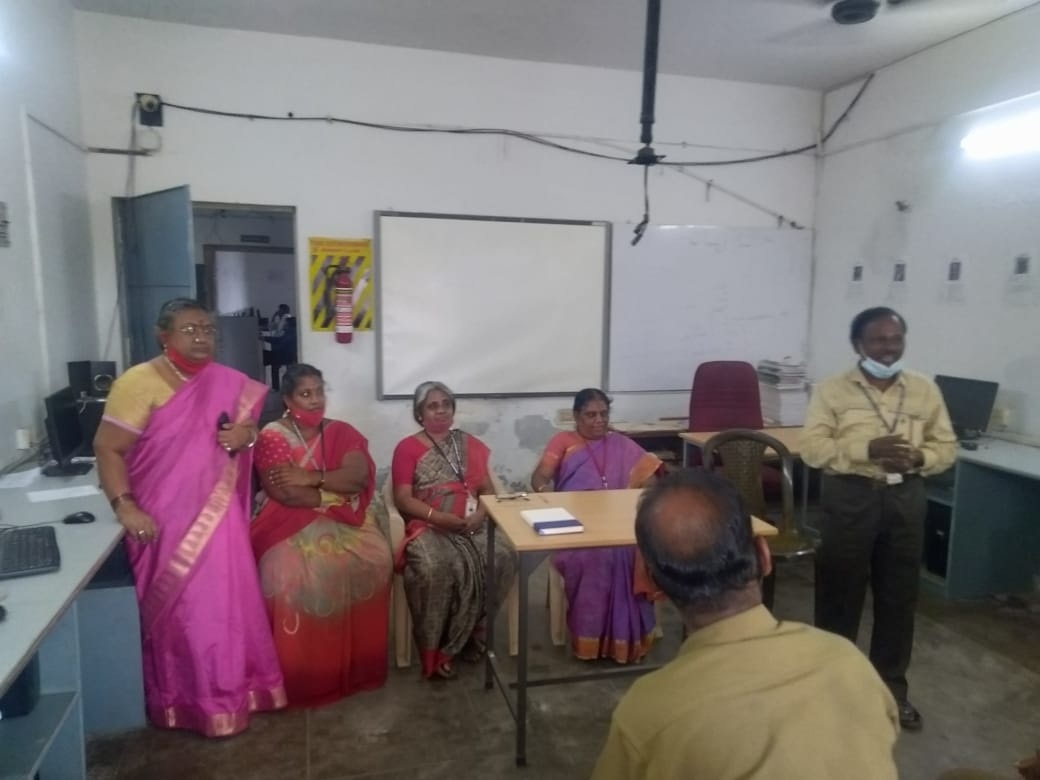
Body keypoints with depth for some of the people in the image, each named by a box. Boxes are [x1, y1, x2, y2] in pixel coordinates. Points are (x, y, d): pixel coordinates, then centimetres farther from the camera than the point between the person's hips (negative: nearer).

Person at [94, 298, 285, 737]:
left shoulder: (227, 383, 4)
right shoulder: (139, 383, -13)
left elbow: (248, 427, 14)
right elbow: (108, 449, -14)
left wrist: (245, 437, -9)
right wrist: (125, 506, -22)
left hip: (217, 515, 5)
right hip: (167, 520, -5)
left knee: (226, 601, 13)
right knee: (180, 609, 4)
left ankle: (231, 688, 31)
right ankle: (187, 701, 21)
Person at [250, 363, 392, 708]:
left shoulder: (342, 433, 8)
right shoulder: (271, 437, -2)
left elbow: (359, 476, -8)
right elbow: (283, 493, -15)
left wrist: (312, 478, -17)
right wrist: (336, 490, -11)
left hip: (342, 520, 3)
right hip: (291, 522, -3)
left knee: (373, 560, -24)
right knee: (294, 570, -33)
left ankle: (356, 663, -6)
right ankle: (301, 673, -13)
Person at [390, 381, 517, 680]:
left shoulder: (471, 445, 16)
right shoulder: (407, 448, 4)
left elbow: (487, 490, 12)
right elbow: (403, 499, -5)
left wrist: (480, 514, -10)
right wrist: (440, 517, -19)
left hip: (472, 524, 4)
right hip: (428, 526, -3)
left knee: (503, 557, -26)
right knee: (436, 567, -35)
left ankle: (471, 633, -7)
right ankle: (436, 650, -15)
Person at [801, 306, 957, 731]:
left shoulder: (925, 390, 6)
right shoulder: (833, 390, -5)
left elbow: (947, 446, 8)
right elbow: (811, 446, -11)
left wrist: (919, 458, -13)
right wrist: (866, 449, -23)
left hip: (905, 498, 3)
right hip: (850, 496, -3)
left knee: (899, 596, 13)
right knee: (840, 593, 6)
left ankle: (892, 687, 30)